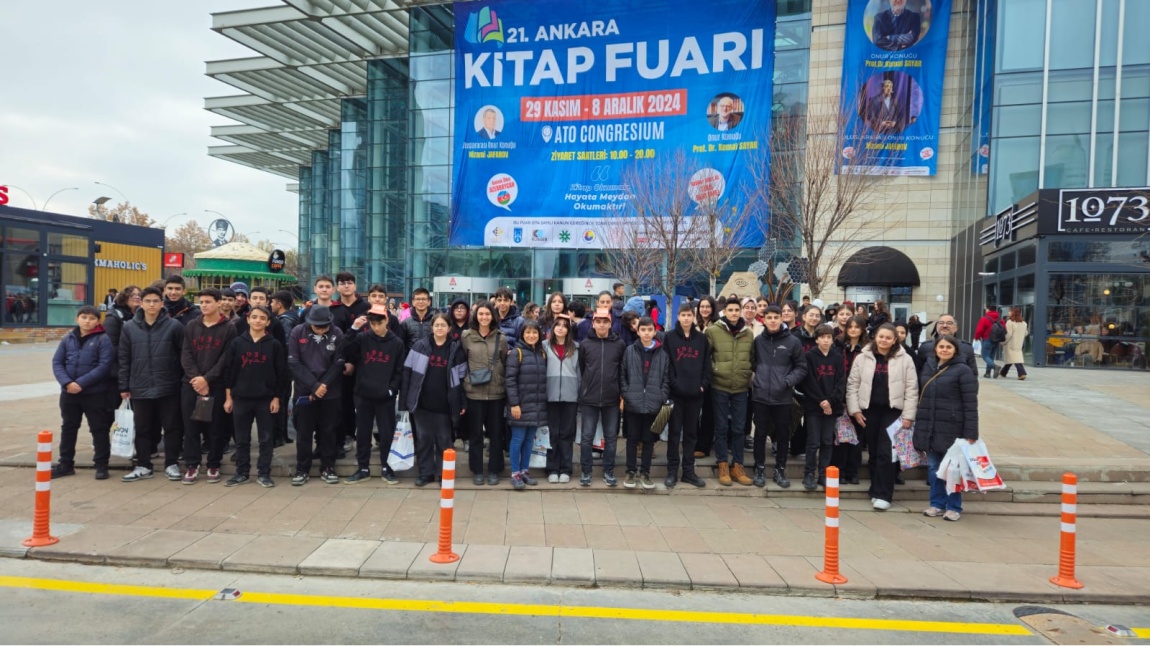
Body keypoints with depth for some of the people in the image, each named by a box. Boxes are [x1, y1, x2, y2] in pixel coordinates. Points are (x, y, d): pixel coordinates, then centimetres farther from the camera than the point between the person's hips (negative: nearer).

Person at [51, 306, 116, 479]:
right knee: (68, 428, 15)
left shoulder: (104, 340, -7)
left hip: (96, 393, -5)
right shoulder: (68, 339, 7)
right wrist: (67, 382, -13)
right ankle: (65, 464, 29)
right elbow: (57, 362, 3)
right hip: (69, 392, 5)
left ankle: (101, 465, 13)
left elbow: (104, 366, -14)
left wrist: (81, 383, -19)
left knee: (99, 429, 3)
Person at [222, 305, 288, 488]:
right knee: (241, 439, 9)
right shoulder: (237, 343, 3)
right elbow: (228, 370, 5)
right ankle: (242, 472, 21)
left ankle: (264, 473, 14)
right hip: (241, 398, 2)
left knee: (266, 439, 4)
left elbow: (281, 373, -1)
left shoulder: (275, 345, -1)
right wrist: (228, 396, 1)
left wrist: (277, 398, -5)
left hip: (266, 399, -1)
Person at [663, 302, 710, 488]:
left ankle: (689, 471, 17)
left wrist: (704, 385, -2)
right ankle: (672, 471, 9)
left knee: (691, 432, 9)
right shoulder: (669, 337, 2)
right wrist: (673, 384, -12)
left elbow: (707, 364, 10)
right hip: (675, 392, -3)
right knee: (674, 432, 2)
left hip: (695, 393, 3)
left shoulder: (702, 339, 10)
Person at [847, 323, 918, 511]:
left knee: (886, 452, -6)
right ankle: (876, 490, 21)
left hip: (893, 411, -2)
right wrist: (855, 409, -1)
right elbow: (852, 384, 5)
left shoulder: (905, 360, 0)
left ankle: (883, 495, -1)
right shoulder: (863, 358, 4)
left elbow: (911, 389, -1)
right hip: (869, 410, 2)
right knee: (874, 452, 9)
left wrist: (908, 415, -5)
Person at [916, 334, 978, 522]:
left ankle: (954, 507, 16)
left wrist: (971, 433, -14)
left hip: (952, 428, -5)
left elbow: (970, 404, -10)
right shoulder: (928, 367, 10)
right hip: (929, 427, 5)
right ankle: (937, 503, 21)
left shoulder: (963, 370, -7)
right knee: (933, 467, 10)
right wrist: (919, 424, 12)